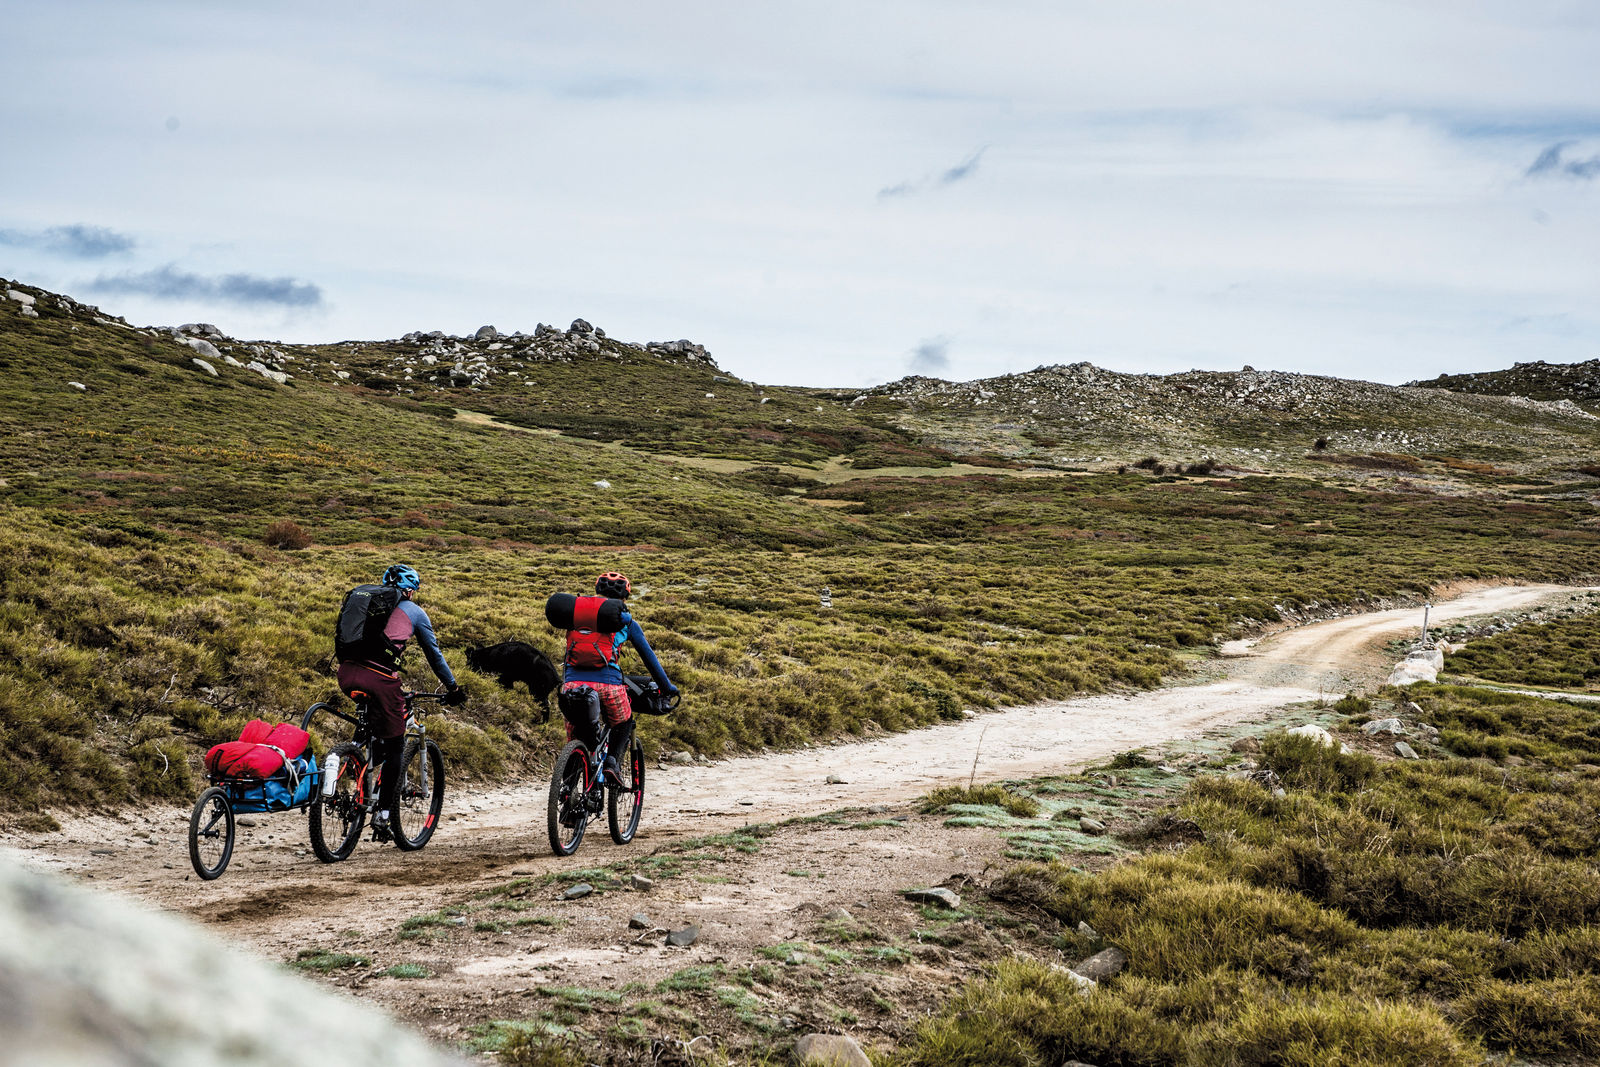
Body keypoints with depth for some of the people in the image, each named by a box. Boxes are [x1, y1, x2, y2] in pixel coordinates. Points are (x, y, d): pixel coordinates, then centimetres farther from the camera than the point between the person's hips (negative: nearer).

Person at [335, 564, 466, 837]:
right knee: (395, 747, 9)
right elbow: (434, 654, 22)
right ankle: (382, 813, 6)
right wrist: (453, 688, 34)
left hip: (347, 674, 5)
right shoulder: (414, 611, 17)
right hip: (380, 677, -5)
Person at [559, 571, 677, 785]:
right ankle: (611, 760, 2)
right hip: (607, 683, -2)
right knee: (623, 724, 26)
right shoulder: (625, 621, 15)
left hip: (573, 681, 2)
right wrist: (667, 687, 30)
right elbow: (648, 656, 20)